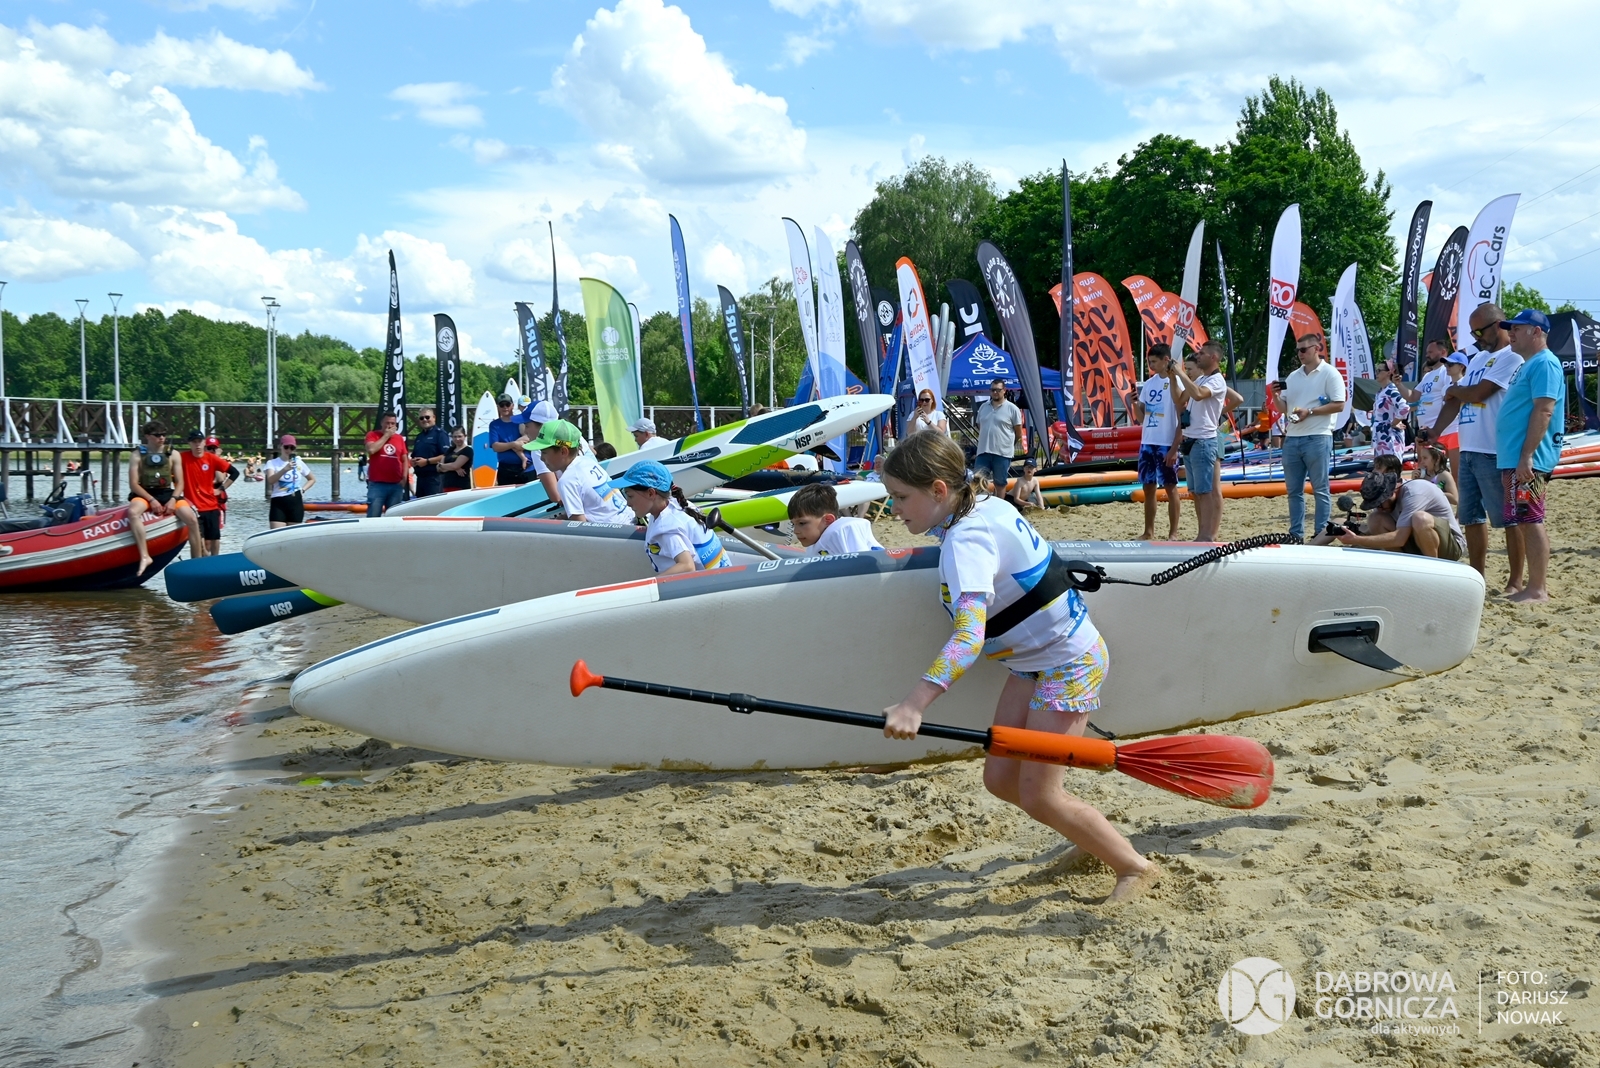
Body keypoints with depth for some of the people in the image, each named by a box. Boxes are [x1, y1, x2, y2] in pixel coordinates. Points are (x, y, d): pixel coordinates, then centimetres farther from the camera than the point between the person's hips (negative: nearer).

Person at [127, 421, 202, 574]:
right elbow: (133, 484, -5)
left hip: (168, 493, 2)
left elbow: (179, 483, 5)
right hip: (145, 494, -2)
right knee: (132, 511, -37)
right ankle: (144, 556, -37)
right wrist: (152, 500, -18)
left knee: (192, 520, -21)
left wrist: (173, 500, -14)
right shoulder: (137, 455, 2)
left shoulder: (172, 454, 7)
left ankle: (197, 561, -9)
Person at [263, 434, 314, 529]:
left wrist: (303, 490, 5)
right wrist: (285, 469, -36)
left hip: (296, 503, 3)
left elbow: (312, 479, 23)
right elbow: (270, 480, -22)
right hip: (278, 504, -2)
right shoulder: (272, 463, -1)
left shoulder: (299, 463, 8)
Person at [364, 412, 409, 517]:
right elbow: (371, 449, -17)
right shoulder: (373, 435, 3)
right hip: (377, 484, -4)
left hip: (396, 485, 4)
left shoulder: (400, 438, 13)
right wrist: (386, 435, -8)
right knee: (373, 516, -9)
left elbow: (404, 460, 16)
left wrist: (404, 477, 2)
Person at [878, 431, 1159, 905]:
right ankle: (1096, 842, 24)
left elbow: (970, 635, -44)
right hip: (1035, 662, 9)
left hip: (1068, 662, -9)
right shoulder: (984, 505, -1)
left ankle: (1136, 867, 13)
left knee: (1037, 795, -7)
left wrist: (914, 704, -54)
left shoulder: (966, 542, -28)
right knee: (1000, 778, 6)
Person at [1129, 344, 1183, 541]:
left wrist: (1174, 448, -15)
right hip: (1147, 443, 6)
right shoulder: (1148, 384, 10)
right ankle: (1149, 532, 16)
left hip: (1167, 444, -6)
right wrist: (1134, 404, -7)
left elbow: (1182, 420, -10)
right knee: (1148, 487, 9)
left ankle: (1173, 534, 6)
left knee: (1170, 487, 0)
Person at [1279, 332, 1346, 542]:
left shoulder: (1329, 373, -4)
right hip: (1292, 439, 7)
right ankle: (1296, 533, 15)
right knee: (1294, 490, 9)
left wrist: (1309, 411, -17)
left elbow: (1339, 405, -11)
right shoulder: (1293, 376, 16)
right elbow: (1284, 406, 19)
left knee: (1320, 489, -1)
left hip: (1317, 438, -7)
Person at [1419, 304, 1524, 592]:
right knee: (1470, 516, 12)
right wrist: (1436, 430, 2)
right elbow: (1456, 399, 16)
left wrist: (1453, 390, 3)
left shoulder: (1511, 357, -9)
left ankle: (1516, 580, 4)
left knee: (1509, 517, -1)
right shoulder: (1478, 358, 19)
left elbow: (1478, 393, -18)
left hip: (1495, 452, -9)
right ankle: (1477, 575, 21)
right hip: (1468, 450, 9)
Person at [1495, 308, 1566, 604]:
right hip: (1514, 459, 11)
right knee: (1527, 522, 12)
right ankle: (1537, 584, 16)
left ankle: (1537, 590, -9)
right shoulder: (1529, 365, 20)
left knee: (1530, 521, -10)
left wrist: (1526, 456, -26)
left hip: (1528, 460, -11)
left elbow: (1543, 410, -21)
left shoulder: (1544, 363, -12)